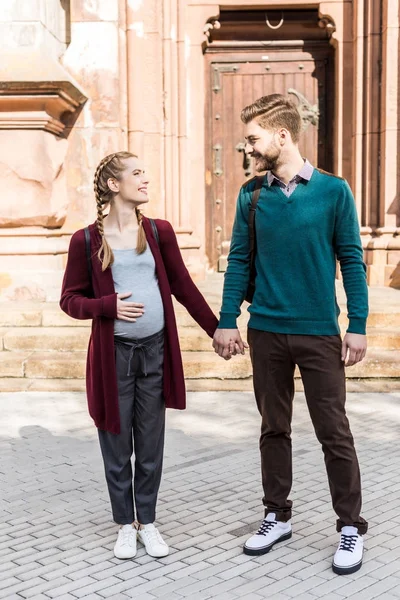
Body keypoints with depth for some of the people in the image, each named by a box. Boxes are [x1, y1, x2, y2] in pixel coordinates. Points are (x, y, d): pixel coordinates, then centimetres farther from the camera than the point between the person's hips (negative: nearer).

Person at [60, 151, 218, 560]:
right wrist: (109, 305, -17)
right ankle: (125, 525, 26)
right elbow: (70, 299, 0)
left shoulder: (159, 232, 4)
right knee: (116, 445, 8)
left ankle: (147, 523, 26)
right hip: (113, 354, -2)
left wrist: (217, 330, 8)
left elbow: (183, 287, 8)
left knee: (150, 445, 10)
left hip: (155, 351, 2)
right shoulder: (86, 240, -3)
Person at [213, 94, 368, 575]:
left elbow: (351, 261, -2)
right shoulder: (251, 195, 3)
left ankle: (351, 527, 19)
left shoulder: (333, 191, -4)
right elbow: (239, 261, 6)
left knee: (334, 432, 3)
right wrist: (226, 322, 2)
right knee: (274, 428, 13)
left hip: (320, 333, -3)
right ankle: (277, 516, 28)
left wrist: (357, 327, -6)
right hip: (266, 332, 3)